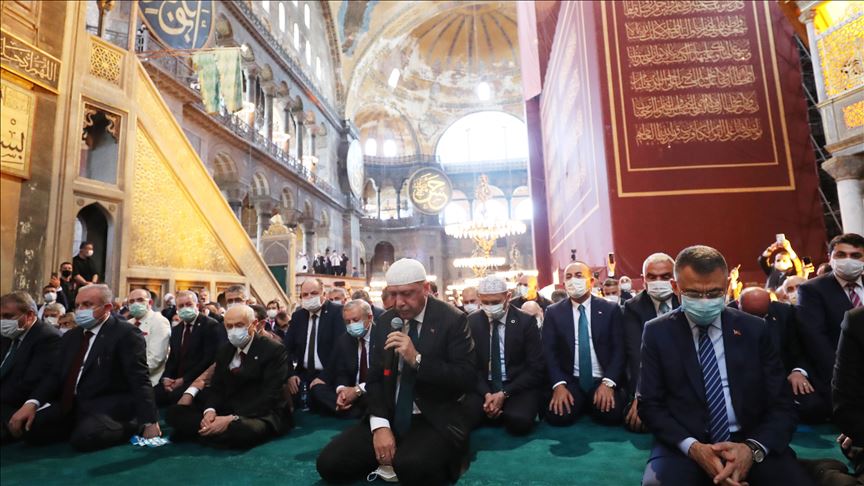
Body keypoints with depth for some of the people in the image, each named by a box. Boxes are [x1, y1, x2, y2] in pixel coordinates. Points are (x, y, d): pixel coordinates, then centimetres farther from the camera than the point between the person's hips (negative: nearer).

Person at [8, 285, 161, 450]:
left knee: (84, 437, -32)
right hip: (71, 405, 8)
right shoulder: (71, 336, 15)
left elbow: (139, 380, -16)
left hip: (109, 406, -7)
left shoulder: (126, 333, -10)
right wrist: (32, 402, -8)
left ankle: (131, 426, -6)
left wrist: (150, 422, -22)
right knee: (28, 428, -12)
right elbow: (55, 374, 12)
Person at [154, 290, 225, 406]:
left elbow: (209, 359, -14)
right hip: (176, 380, 6)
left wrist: (184, 379, -16)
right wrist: (166, 378, -4)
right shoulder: (176, 329, 17)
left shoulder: (211, 326, -7)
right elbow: (172, 358, 16)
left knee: (175, 395, -31)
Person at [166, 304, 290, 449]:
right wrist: (210, 410, -15)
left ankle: (205, 430, -12)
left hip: (261, 414, -6)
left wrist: (233, 419, -27)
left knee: (243, 429, -40)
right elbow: (216, 386, 8)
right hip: (226, 410, 6)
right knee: (174, 412, -4)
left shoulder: (274, 350, -12)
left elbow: (269, 396, -18)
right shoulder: (224, 349, 12)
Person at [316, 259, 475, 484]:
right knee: (329, 463, -9)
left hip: (435, 420, -5)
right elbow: (375, 377, 6)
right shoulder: (386, 320, 6)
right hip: (390, 417, 5)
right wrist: (380, 424, -11)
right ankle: (393, 459, 9)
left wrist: (417, 359, -26)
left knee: (410, 467, -34)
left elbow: (467, 378, -14)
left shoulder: (452, 319, -9)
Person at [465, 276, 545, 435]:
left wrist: (504, 393, -17)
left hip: (519, 387, -2)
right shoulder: (472, 322, 0)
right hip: (483, 387, 2)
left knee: (519, 421, -33)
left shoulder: (526, 321, -7)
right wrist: (486, 393, -16)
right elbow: (471, 364, 3)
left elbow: (536, 368, -7)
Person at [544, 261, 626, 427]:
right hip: (570, 381, 1)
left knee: (612, 414, -29)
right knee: (558, 416, -25)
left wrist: (608, 382, -16)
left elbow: (619, 349, -1)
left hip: (602, 380, 0)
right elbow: (549, 351, -1)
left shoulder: (611, 309, 4)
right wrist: (559, 384, -16)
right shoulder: (553, 312, 5)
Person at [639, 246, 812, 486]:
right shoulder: (657, 332, -1)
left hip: (748, 443, 2)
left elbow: (781, 405, 4)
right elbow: (650, 404, -1)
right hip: (682, 446, -2)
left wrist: (753, 448, -15)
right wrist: (693, 447, -17)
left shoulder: (754, 330, 4)